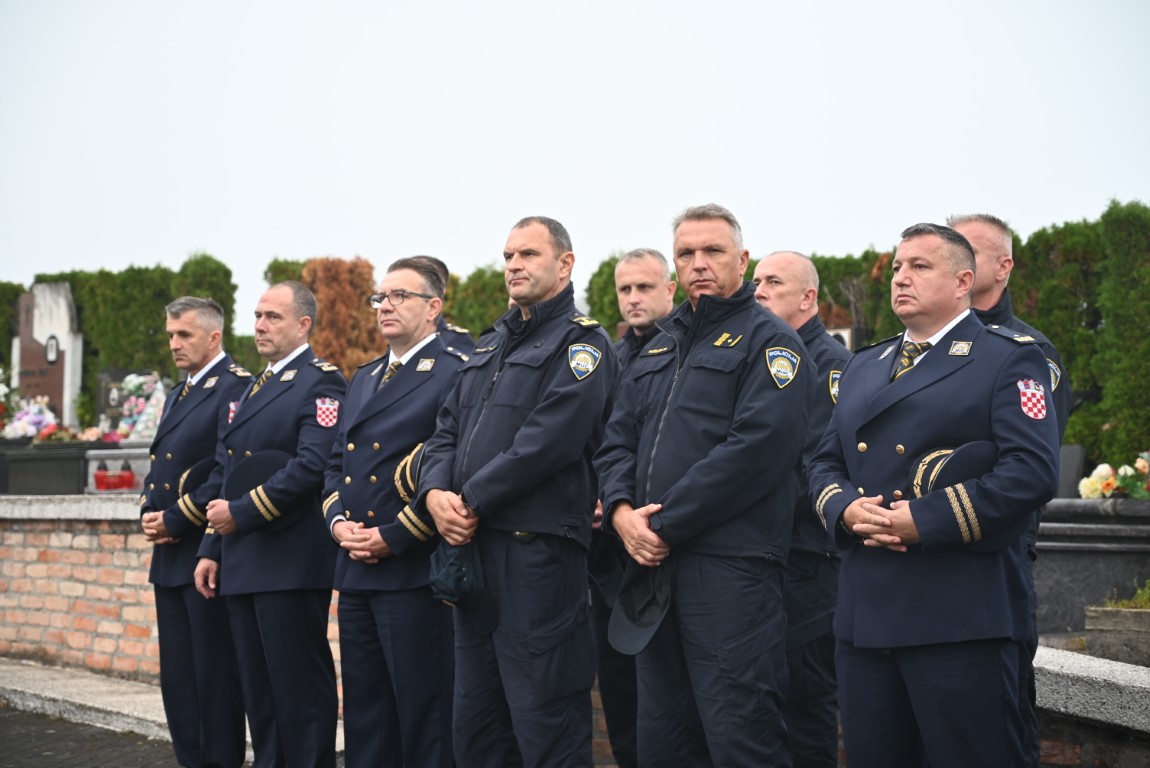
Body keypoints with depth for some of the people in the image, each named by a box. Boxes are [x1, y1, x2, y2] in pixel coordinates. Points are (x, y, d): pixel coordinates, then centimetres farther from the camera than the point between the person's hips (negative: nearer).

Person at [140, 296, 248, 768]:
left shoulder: (235, 387, -11)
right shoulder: (178, 395, 20)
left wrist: (175, 519, -16)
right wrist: (148, 514, 3)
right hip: (169, 555, 9)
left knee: (214, 673, -4)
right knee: (176, 676, 12)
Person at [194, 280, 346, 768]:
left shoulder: (320, 383, -7)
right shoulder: (251, 390, 20)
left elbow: (312, 466, -20)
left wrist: (241, 513, -16)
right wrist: (212, 549, 14)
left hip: (291, 562, -8)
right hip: (242, 563, 8)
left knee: (299, 689, -4)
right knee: (258, 691, 11)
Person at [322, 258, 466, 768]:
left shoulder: (457, 374, -8)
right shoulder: (363, 379, 19)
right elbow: (336, 463, 22)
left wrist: (393, 537, -16)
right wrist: (338, 522, 2)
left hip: (413, 569, -8)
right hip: (355, 573, 8)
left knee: (423, 715, -3)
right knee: (365, 717, 13)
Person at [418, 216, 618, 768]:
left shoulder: (582, 343, -6)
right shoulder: (491, 345, 21)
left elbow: (547, 442, -18)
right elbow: (447, 429, 15)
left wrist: (474, 502, -14)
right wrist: (436, 493, -4)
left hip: (537, 551, -8)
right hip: (471, 546, 8)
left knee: (545, 724, -5)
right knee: (474, 722, 13)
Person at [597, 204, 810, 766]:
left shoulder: (768, 340, -3)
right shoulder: (659, 348, 21)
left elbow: (757, 447, -16)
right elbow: (618, 439, 16)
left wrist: (666, 525, -15)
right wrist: (621, 510, -5)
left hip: (729, 568, -7)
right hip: (655, 570, 8)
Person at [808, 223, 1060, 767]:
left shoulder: (1009, 359, 0)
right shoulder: (863, 366, 22)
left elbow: (1032, 470, -13)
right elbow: (825, 462, 20)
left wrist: (925, 519, -17)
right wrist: (844, 509, -4)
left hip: (961, 615, -6)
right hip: (864, 613, 6)